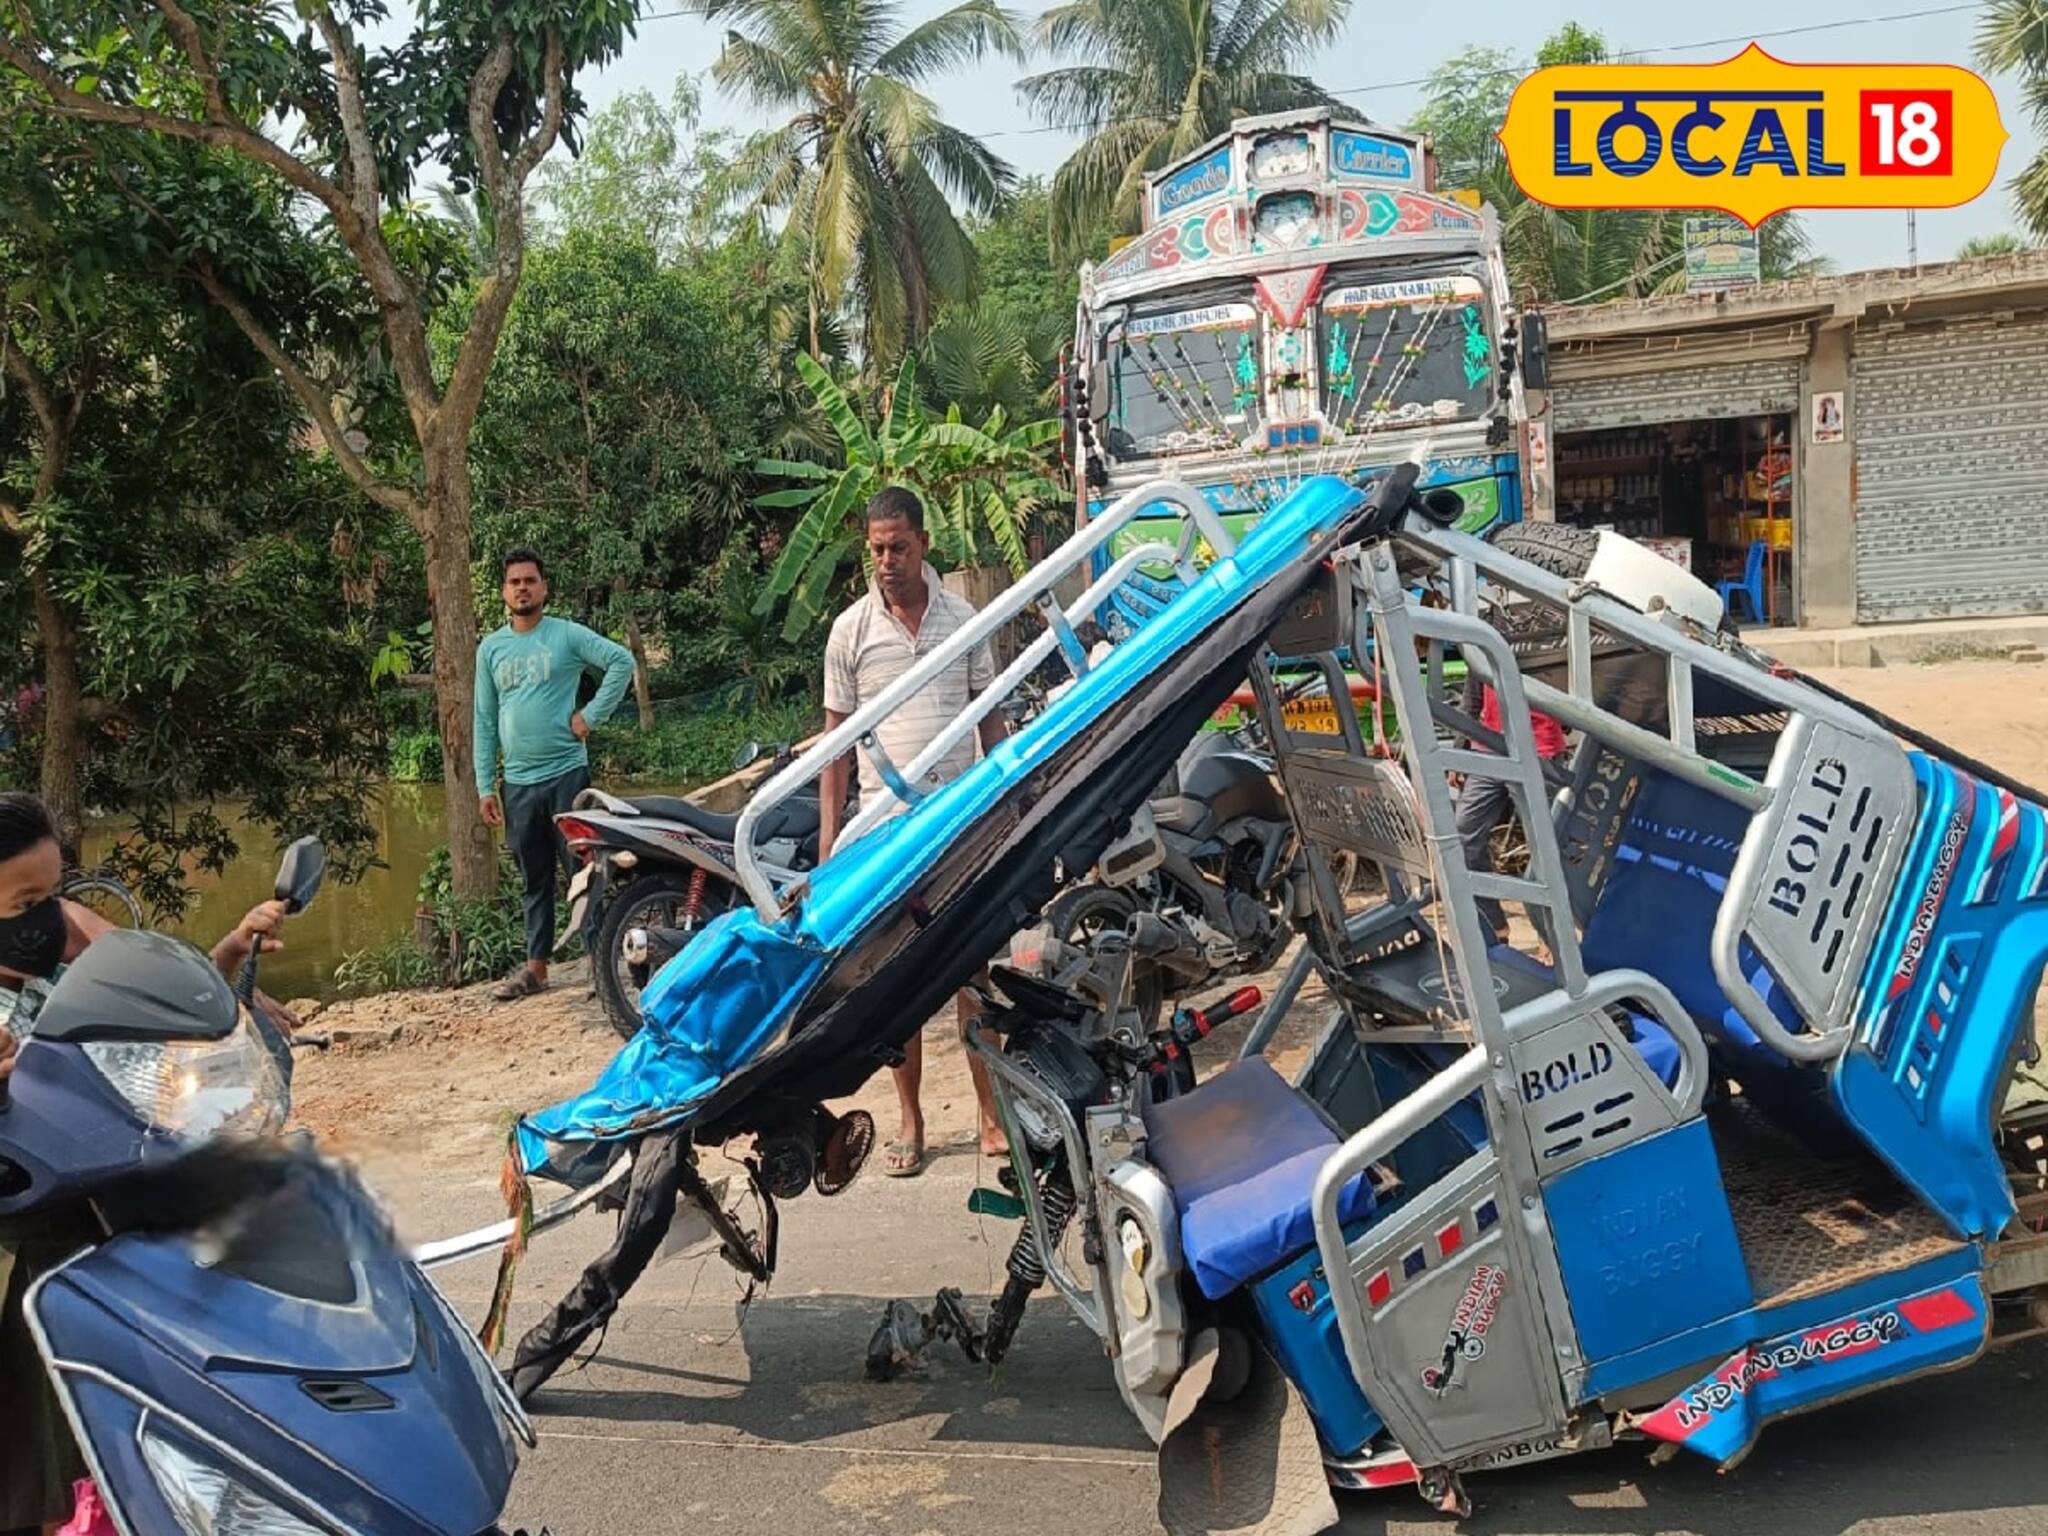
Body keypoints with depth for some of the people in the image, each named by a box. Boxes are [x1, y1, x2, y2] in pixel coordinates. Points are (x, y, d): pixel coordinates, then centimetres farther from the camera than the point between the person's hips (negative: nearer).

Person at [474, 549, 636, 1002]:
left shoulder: (567, 635, -2)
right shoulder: (490, 648, 10)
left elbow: (622, 661, -9)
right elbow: (484, 722, 12)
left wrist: (592, 714, -12)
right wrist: (485, 785, 7)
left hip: (567, 773, -4)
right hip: (518, 782, 5)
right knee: (534, 880, 12)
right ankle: (536, 967, 19)